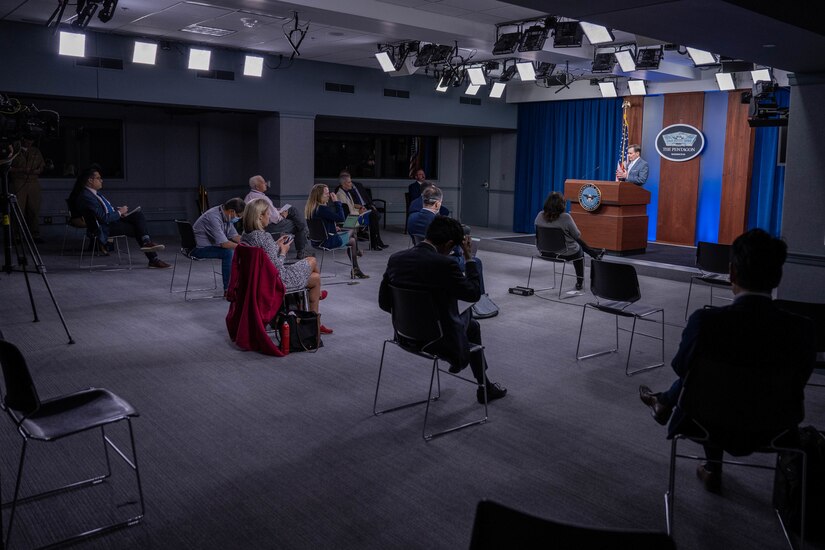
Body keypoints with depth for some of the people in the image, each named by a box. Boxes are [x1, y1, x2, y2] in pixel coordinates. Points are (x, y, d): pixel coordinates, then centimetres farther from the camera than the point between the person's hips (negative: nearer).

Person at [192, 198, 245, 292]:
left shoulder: (226, 216, 2)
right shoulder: (214, 217, -27)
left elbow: (234, 236, 9)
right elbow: (224, 243, -32)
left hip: (210, 244, 10)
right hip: (199, 248, -10)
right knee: (228, 252, -28)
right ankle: (227, 290, -23)